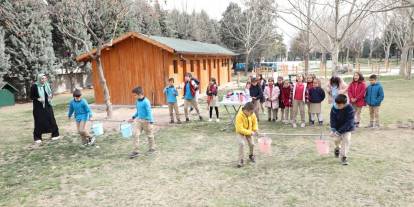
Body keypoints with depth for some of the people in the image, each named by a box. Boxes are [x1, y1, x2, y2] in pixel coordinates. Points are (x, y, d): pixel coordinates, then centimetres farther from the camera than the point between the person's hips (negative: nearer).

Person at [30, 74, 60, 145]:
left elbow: (51, 93, 15)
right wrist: (38, 99, -21)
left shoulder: (47, 85, 5)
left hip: (48, 106, 4)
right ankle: (37, 138, 10)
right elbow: (31, 97, -5)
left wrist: (51, 96, -7)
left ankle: (55, 134, 20)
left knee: (51, 120, 7)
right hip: (38, 107, -4)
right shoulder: (34, 86, -9)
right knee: (39, 122, -1)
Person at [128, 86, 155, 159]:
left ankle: (152, 148, 27)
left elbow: (149, 112, -19)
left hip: (146, 121, -7)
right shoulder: (137, 101, 6)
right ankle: (135, 151, 3)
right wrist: (133, 118, 20)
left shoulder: (146, 102, -19)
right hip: (139, 121, 7)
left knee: (149, 135, 9)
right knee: (136, 135, 0)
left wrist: (151, 122, -22)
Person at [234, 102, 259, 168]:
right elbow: (240, 129, -31)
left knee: (251, 144, 4)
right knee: (242, 144, -24)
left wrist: (255, 130, -14)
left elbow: (255, 122, 3)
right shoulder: (239, 116, -32)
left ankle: (251, 155, 36)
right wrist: (250, 132, -31)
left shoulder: (252, 114, -15)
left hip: (249, 132, 5)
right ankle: (241, 160, -11)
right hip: (240, 133, -5)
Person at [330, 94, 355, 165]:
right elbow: (333, 120, -13)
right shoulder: (334, 108, -19)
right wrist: (333, 130, -28)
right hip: (337, 127, 2)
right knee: (337, 140, 7)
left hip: (347, 128, -2)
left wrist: (339, 131, -31)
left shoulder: (350, 109, -27)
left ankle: (344, 157, 5)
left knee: (346, 140, -8)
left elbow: (348, 122, -26)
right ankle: (337, 148, 42)